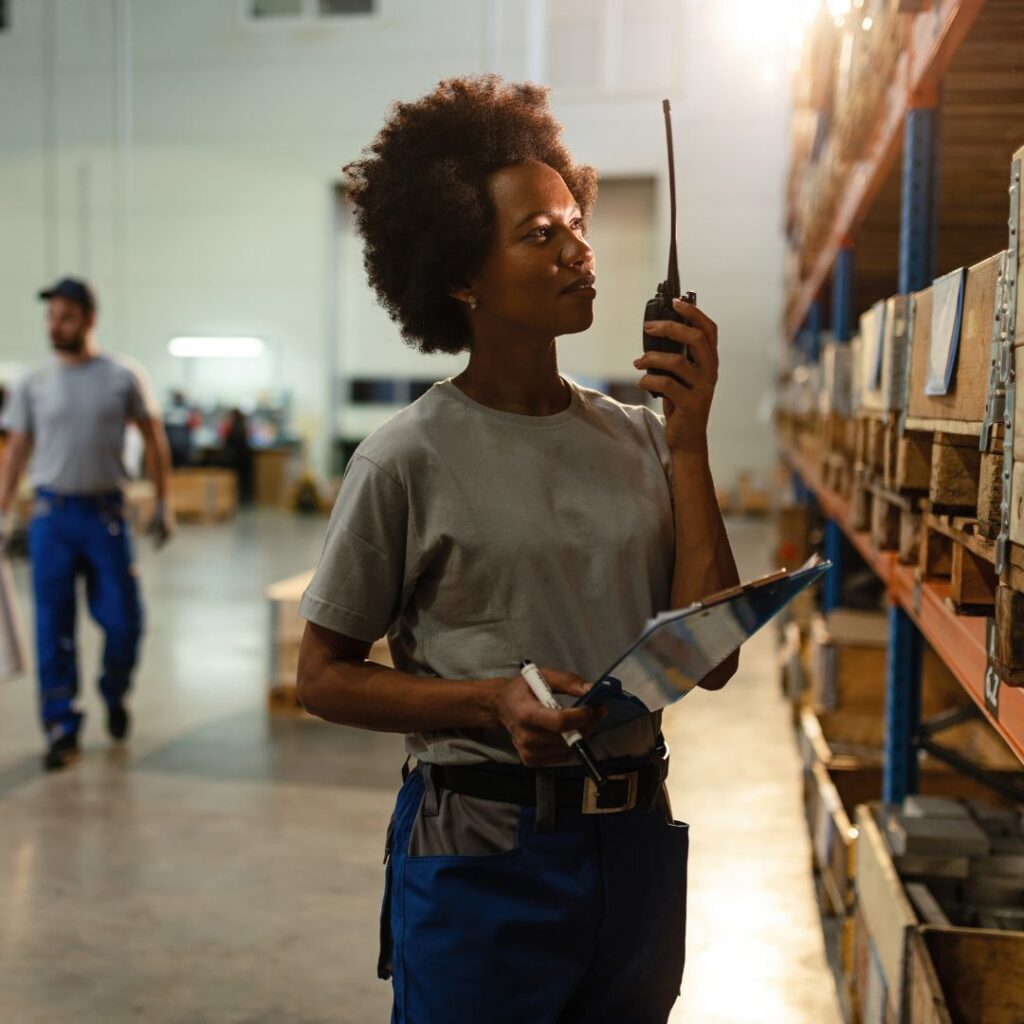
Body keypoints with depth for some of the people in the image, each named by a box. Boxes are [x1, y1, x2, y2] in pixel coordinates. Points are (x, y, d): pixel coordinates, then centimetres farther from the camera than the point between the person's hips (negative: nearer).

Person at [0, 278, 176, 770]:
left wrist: (163, 502, 5)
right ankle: (62, 728, 11)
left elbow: (154, 438, 8)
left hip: (105, 512, -1)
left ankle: (114, 694, 30)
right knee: (53, 629, 2)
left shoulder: (122, 378, 0)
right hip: (51, 513, 1)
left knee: (122, 622, 1)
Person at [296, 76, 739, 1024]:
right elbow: (324, 676, -4)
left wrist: (689, 440, -10)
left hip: (636, 842, 5)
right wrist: (492, 703, -20)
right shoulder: (410, 460, -10)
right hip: (484, 850, -4)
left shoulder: (638, 440, 1)